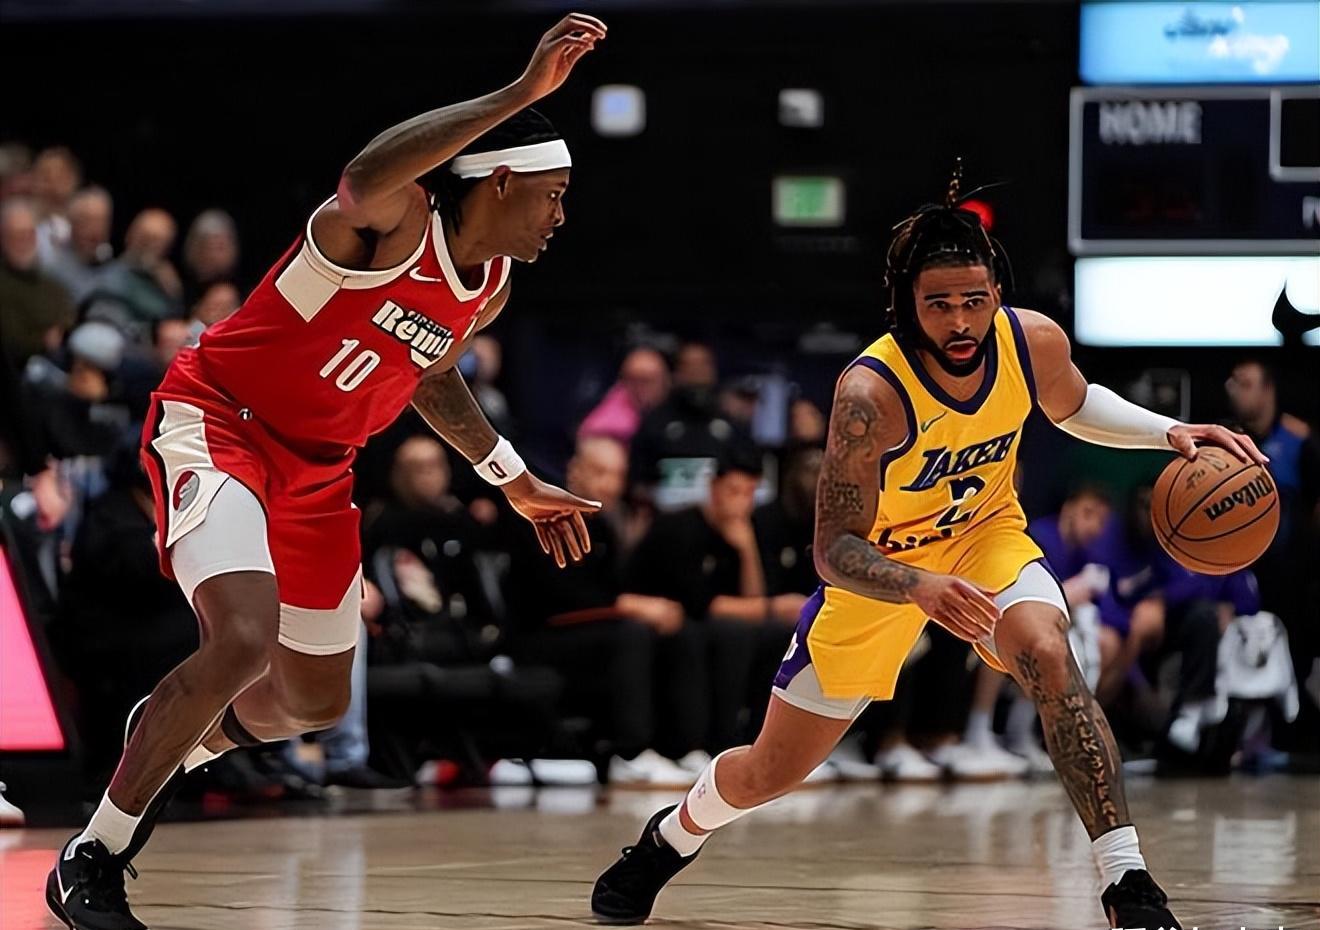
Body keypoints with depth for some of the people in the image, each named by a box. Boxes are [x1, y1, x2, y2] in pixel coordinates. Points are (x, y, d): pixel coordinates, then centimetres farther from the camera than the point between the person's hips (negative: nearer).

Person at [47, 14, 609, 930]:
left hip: (317, 468, 9)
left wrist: (514, 480, 20)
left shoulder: (490, 289, 3)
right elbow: (365, 178, -50)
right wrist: (522, 92, -52)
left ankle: (178, 741, 50)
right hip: (218, 421, -9)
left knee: (315, 703, 16)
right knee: (244, 642, -30)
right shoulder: (394, 221, -23)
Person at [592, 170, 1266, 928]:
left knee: (1048, 657, -32)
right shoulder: (872, 393, -35)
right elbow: (835, 552, -33)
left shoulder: (1036, 343, -21)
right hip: (882, 564, -2)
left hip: (985, 534, 2)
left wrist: (1168, 432, -11)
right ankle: (675, 835, 46)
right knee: (768, 774, 10)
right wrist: (921, 588, -51)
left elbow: (1072, 406, 6)